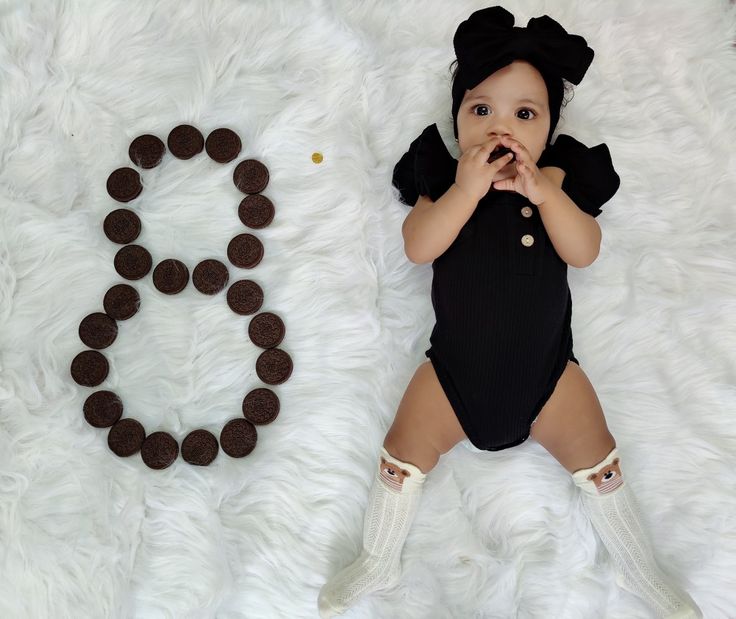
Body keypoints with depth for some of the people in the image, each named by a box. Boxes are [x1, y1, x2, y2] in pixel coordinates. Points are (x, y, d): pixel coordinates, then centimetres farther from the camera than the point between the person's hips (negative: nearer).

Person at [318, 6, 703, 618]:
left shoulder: (557, 180, -4)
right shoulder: (443, 178, -6)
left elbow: (585, 251, -17)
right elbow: (418, 246, -21)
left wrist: (543, 192, -31)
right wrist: (467, 188, -33)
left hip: (548, 371, 1)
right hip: (453, 370, 0)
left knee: (597, 459, 1)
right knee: (404, 455, -3)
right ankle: (377, 565, 22)